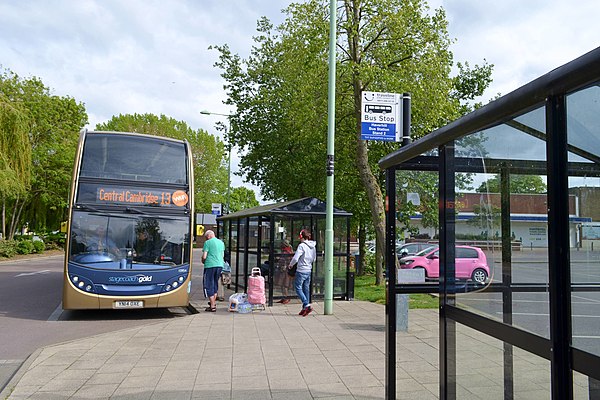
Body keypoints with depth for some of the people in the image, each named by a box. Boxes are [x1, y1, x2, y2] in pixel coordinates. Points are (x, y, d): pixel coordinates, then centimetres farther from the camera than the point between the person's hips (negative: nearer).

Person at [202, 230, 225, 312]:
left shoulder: (208, 242, -7)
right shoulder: (221, 242, 14)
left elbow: (204, 256, -9)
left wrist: (203, 261, 10)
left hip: (210, 265, -7)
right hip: (220, 265, 7)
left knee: (209, 285, 0)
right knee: (215, 284, 21)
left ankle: (212, 307, -1)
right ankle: (213, 302, 29)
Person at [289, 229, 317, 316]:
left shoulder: (302, 246, -16)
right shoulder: (313, 246, 8)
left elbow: (295, 258, -20)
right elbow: (314, 259, 17)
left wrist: (290, 265, -3)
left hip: (301, 271, -7)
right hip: (309, 270, 8)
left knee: (298, 288, 1)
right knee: (306, 289, 12)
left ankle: (307, 305, -10)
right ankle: (305, 308, 17)